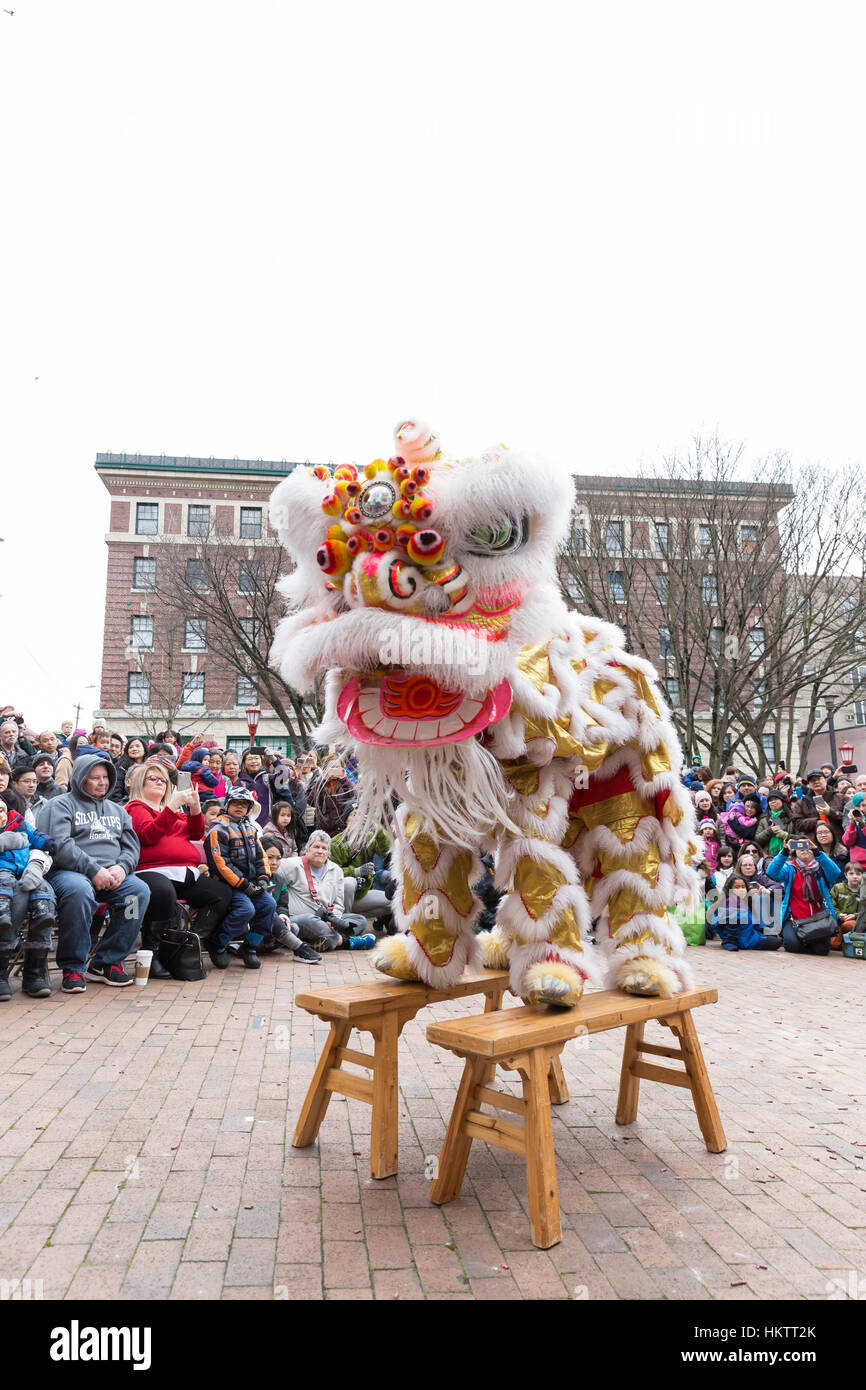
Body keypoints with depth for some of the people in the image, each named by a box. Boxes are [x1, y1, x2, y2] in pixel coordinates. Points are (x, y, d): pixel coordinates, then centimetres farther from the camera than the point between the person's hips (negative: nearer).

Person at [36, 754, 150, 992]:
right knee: (79, 891, -39)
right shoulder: (60, 805, 8)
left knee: (140, 890, -25)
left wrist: (121, 867, -7)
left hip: (112, 875, 5)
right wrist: (93, 870, -17)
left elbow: (131, 845, 16)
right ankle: (72, 968, -20)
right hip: (68, 872, -5)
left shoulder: (116, 810, 26)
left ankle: (105, 962, -12)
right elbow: (59, 845, -8)